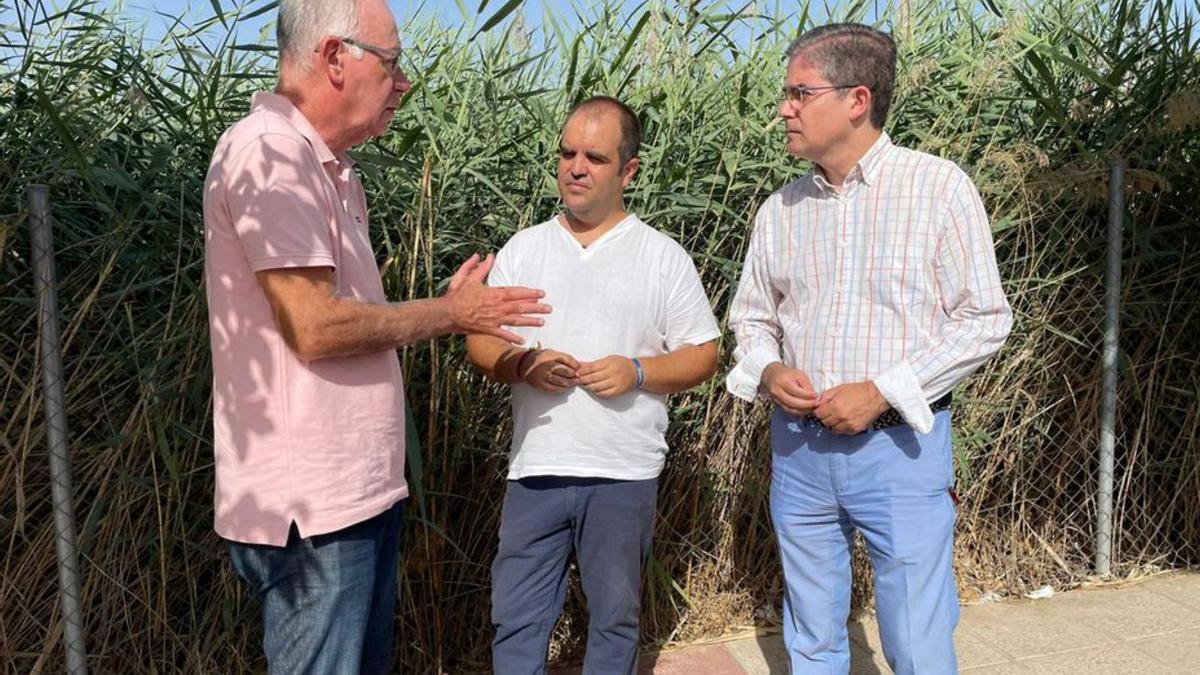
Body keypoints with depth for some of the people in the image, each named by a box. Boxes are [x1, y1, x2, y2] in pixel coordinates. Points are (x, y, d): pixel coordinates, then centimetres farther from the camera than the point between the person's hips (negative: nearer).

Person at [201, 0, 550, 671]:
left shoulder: (332, 170, 13)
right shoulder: (270, 151, -17)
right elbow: (316, 329, -22)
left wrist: (445, 307, 3)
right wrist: (448, 314, -11)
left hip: (363, 487, 9)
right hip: (313, 505, -9)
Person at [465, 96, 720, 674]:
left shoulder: (664, 256, 1)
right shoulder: (522, 249, 7)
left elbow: (702, 355, 2)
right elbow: (479, 343, 8)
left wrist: (637, 372, -15)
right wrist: (523, 364, -13)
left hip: (624, 473, -1)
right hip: (535, 468, 2)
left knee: (613, 618, 14)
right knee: (515, 619, 9)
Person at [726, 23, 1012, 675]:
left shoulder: (939, 187, -7)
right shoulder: (779, 209, 6)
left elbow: (985, 319, -7)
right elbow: (751, 315, 15)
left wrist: (884, 391, -16)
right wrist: (768, 370, -7)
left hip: (899, 445, -4)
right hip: (797, 448, 4)